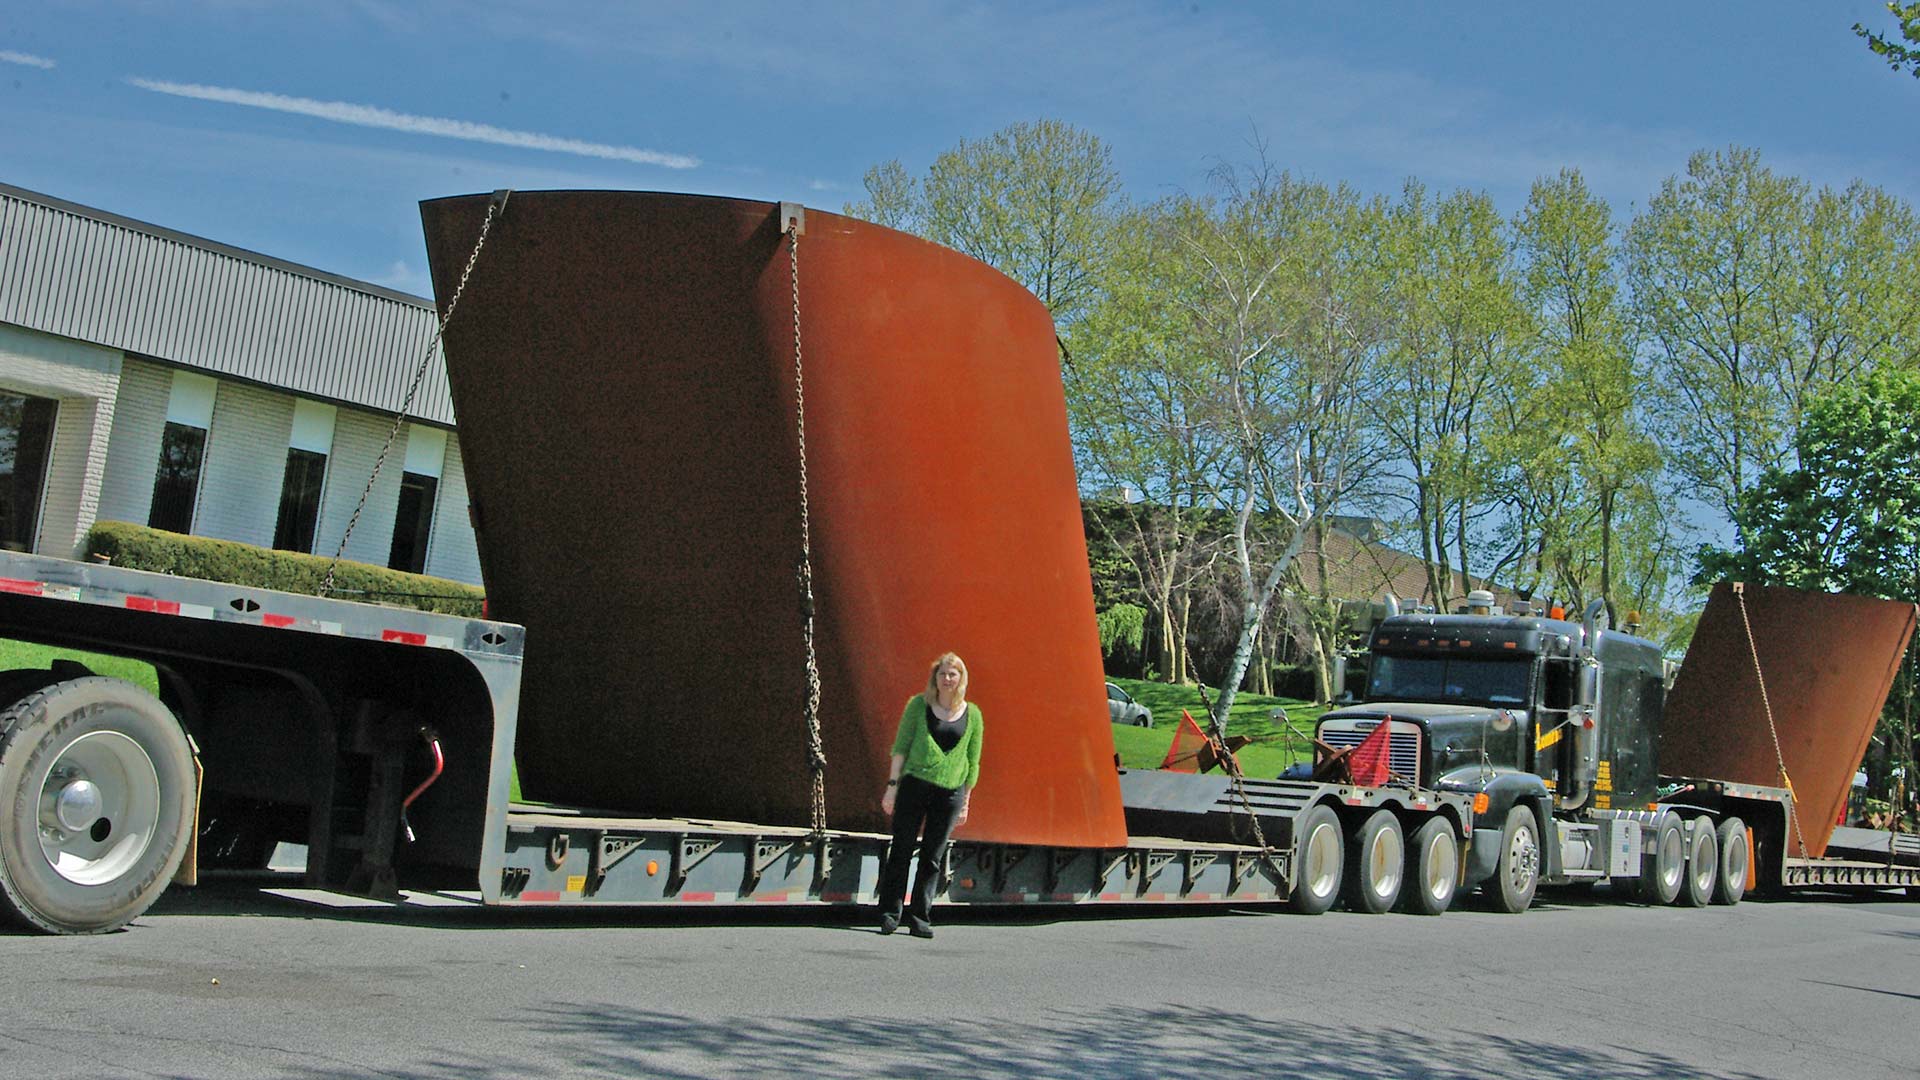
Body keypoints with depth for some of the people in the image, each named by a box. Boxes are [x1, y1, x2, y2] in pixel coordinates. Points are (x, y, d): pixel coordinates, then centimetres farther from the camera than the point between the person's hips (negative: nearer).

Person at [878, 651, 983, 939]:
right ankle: (889, 914, 5)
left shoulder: (972, 714, 8)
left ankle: (920, 918, 10)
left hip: (950, 793, 1)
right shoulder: (918, 705, 4)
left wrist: (965, 802, 11)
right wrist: (892, 785, -4)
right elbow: (900, 747, 4)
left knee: (932, 858, 3)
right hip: (914, 785, -1)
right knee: (901, 850, -1)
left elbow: (973, 762, 13)